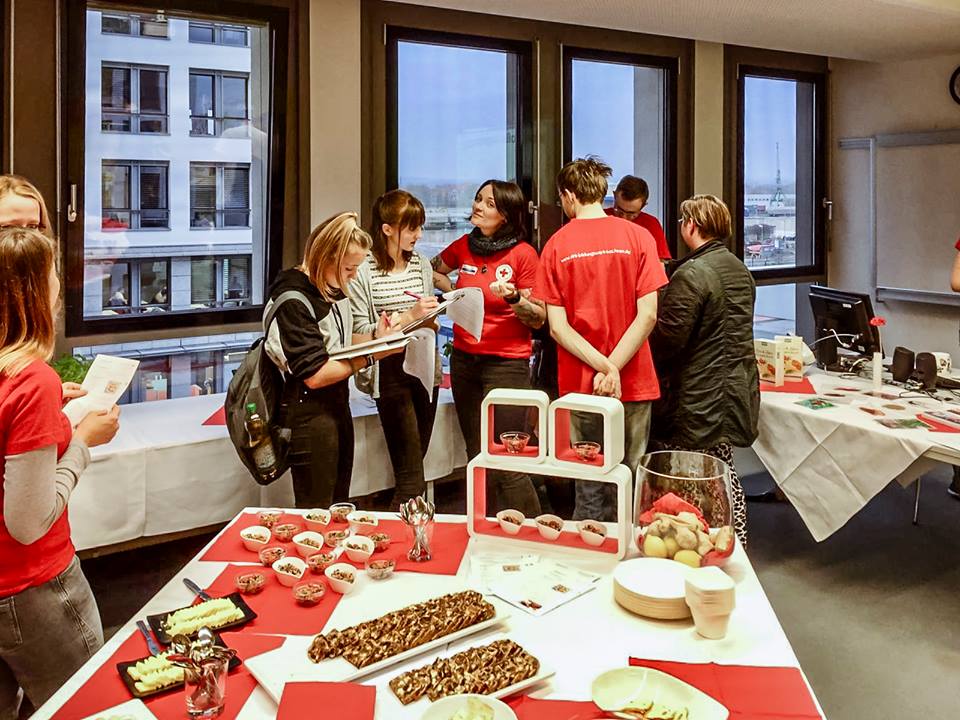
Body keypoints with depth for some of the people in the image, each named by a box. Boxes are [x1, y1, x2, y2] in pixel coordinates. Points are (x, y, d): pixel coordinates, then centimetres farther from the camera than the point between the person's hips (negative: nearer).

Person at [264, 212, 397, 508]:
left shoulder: (331, 288, 7)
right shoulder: (293, 300, -21)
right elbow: (315, 375, -23)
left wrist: (374, 336, 2)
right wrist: (371, 356, -20)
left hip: (337, 405, 9)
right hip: (309, 414, -9)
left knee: (339, 506, 19)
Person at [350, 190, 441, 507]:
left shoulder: (422, 264, 11)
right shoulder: (363, 271, -9)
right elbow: (361, 331, -11)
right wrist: (408, 316, -17)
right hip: (390, 371, -6)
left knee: (413, 466, 13)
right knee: (412, 479, -6)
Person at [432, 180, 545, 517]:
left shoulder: (524, 254, -8)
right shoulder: (463, 247, 6)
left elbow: (539, 319, -6)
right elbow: (434, 269, 28)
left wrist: (513, 298, -24)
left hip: (507, 362, -6)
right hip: (464, 360, 6)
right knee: (476, 458, 16)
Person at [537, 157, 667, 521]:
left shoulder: (556, 245, 0)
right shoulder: (638, 236, -1)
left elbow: (557, 327, -7)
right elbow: (647, 315, -10)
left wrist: (605, 367, -11)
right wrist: (612, 369, -11)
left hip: (579, 384, 1)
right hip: (634, 383, 0)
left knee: (589, 489, 9)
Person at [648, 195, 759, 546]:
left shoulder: (691, 274, -17)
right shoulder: (740, 270, 12)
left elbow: (668, 336, -19)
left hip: (698, 395, -9)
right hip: (736, 386, 9)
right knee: (723, 470, 18)